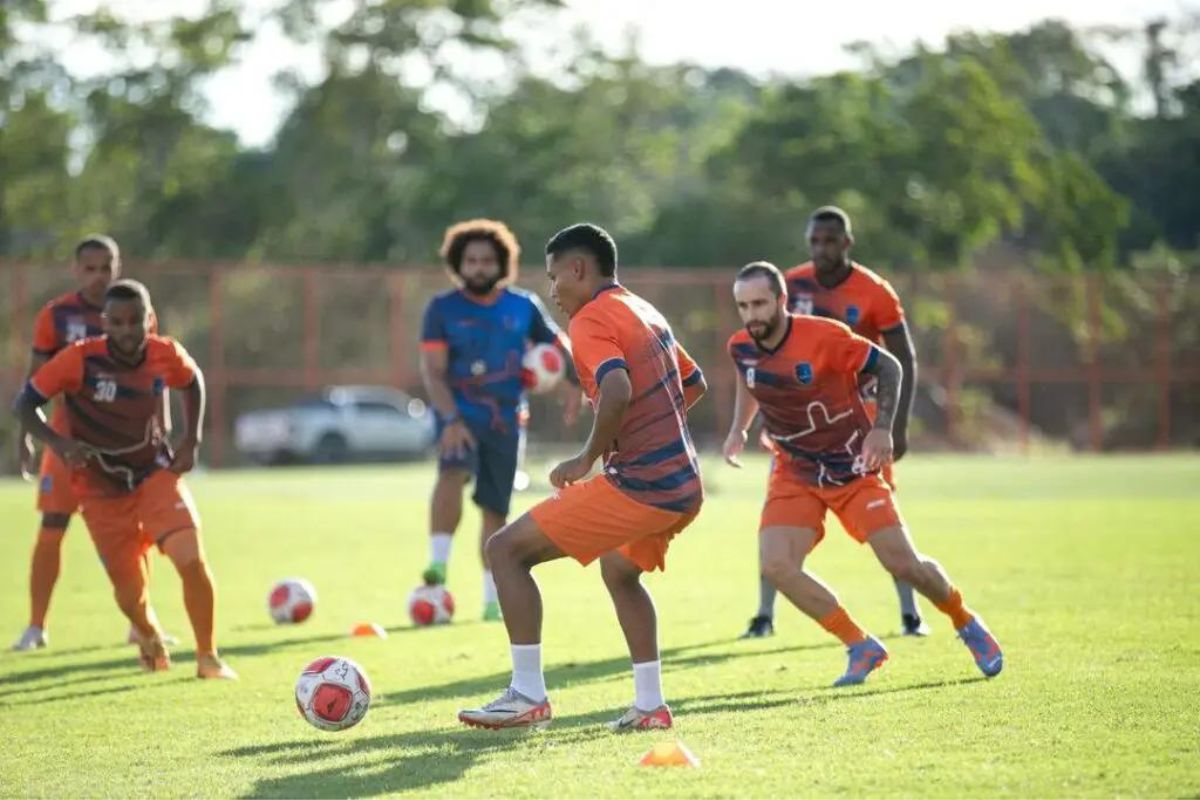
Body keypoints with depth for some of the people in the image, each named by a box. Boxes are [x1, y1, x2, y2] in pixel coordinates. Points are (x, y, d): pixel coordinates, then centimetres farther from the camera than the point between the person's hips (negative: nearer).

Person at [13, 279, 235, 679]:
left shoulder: (166, 355, -10)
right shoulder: (80, 359, -20)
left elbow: (193, 381, 13)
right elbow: (26, 402, -13)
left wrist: (191, 440, 2)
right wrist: (58, 442, -29)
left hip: (156, 474, 1)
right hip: (102, 490, -1)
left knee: (191, 559, -20)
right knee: (130, 595, 1)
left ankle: (208, 657, -1)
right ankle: (149, 636, 39)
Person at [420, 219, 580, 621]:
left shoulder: (523, 306, 3)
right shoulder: (443, 309, -4)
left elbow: (558, 347, 16)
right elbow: (432, 371, -10)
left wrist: (573, 384, -3)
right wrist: (450, 419, -24)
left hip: (505, 419, 3)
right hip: (460, 414, -3)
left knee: (495, 510, 7)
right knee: (453, 472, -33)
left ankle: (493, 600, 19)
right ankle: (438, 564, -32)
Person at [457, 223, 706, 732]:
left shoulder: (590, 320, -10)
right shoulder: (646, 313, 17)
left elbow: (618, 390, -27)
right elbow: (694, 384, 29)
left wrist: (588, 457, -15)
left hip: (638, 488, -9)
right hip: (685, 484, 9)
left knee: (506, 550, -3)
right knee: (619, 569, 35)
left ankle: (528, 695, -4)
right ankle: (650, 705, 30)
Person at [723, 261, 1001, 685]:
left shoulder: (825, 337, -22)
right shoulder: (741, 347, -6)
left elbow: (888, 366, -10)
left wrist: (882, 429, -21)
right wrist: (738, 428, 8)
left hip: (852, 465, -4)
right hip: (795, 473, 4)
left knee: (904, 564, -6)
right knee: (776, 564, -18)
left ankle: (967, 624, 26)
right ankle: (863, 648, -2)